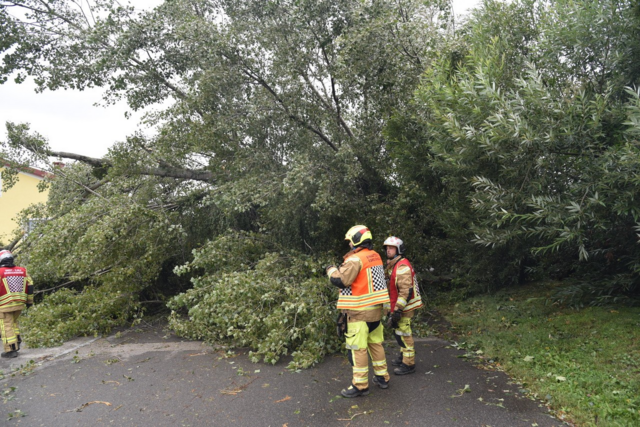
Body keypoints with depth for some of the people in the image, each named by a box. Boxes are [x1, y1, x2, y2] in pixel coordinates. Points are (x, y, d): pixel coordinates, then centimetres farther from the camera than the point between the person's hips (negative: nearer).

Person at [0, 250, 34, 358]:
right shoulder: (22, 271, 6)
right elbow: (30, 287, 8)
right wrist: (29, 300, 16)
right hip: (20, 303, 5)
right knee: (13, 322, 24)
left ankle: (11, 350, 2)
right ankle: (17, 342, 15)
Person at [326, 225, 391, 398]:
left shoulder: (355, 259, -18)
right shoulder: (376, 256, 9)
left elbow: (340, 280, -21)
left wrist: (332, 270, -2)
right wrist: (345, 266, 15)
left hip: (359, 312, -8)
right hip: (376, 309, 8)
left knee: (358, 348, 0)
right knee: (376, 343, 19)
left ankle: (360, 385, 7)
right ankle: (382, 377, 28)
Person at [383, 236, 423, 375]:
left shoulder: (402, 266, -20)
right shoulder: (392, 265, 13)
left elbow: (406, 290, -26)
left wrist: (398, 310, -27)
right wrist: (392, 309, 22)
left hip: (404, 307, -10)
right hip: (396, 306, 10)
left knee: (403, 334, -3)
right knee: (399, 332, 20)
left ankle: (409, 364, 8)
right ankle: (404, 357, 36)